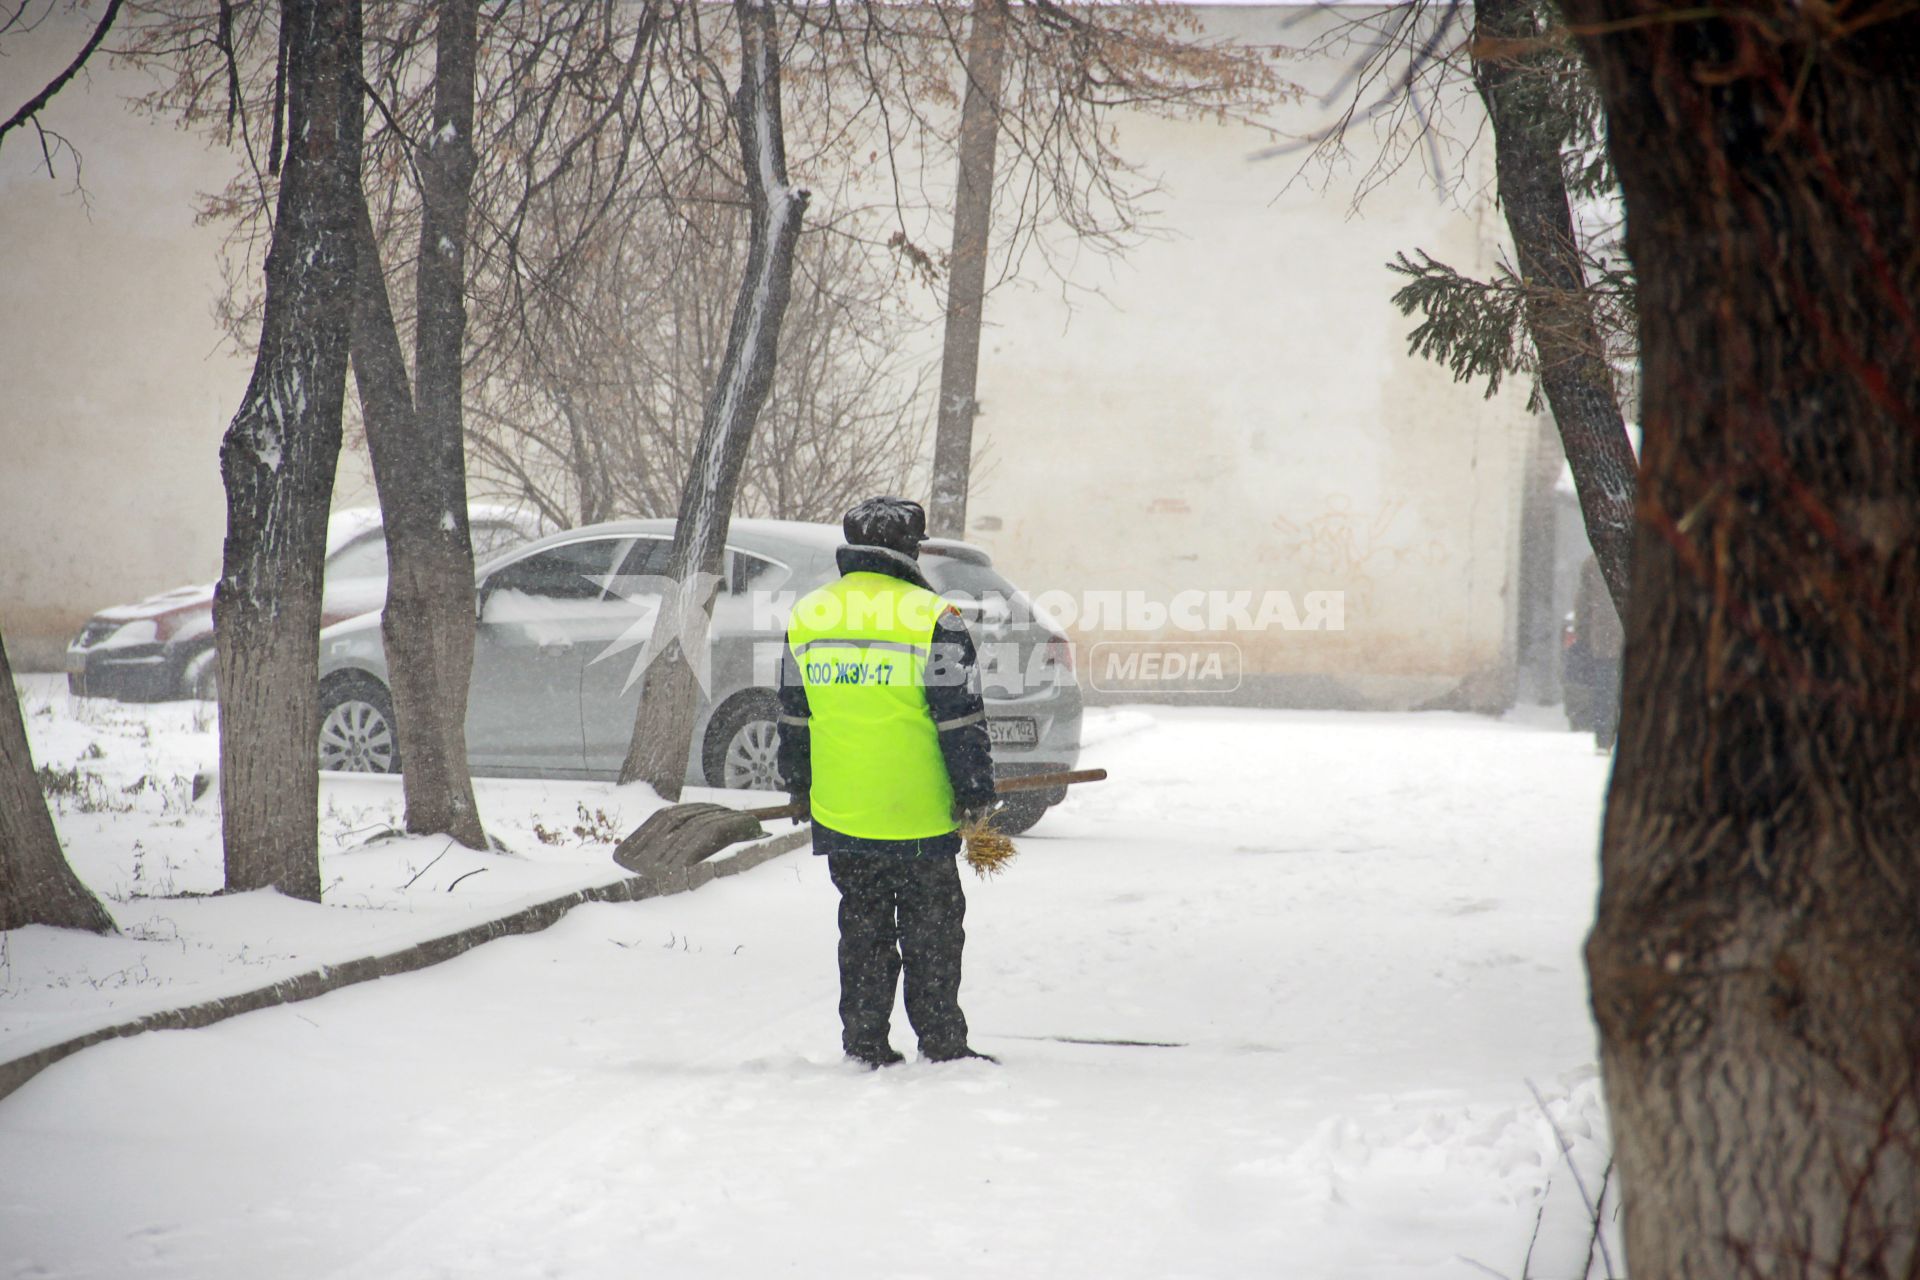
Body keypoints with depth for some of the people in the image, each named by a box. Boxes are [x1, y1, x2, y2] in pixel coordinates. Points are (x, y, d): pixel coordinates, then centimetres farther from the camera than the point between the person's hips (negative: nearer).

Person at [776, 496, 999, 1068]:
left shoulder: (807, 615, 4)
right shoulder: (932, 616, -12)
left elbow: (793, 716, 13)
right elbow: (961, 719, -10)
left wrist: (800, 786, 25)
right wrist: (975, 795, -2)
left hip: (838, 813, 4)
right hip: (919, 815, -4)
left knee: (861, 928, 14)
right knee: (931, 930, 7)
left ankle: (864, 1043, 15)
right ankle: (942, 1045, 10)